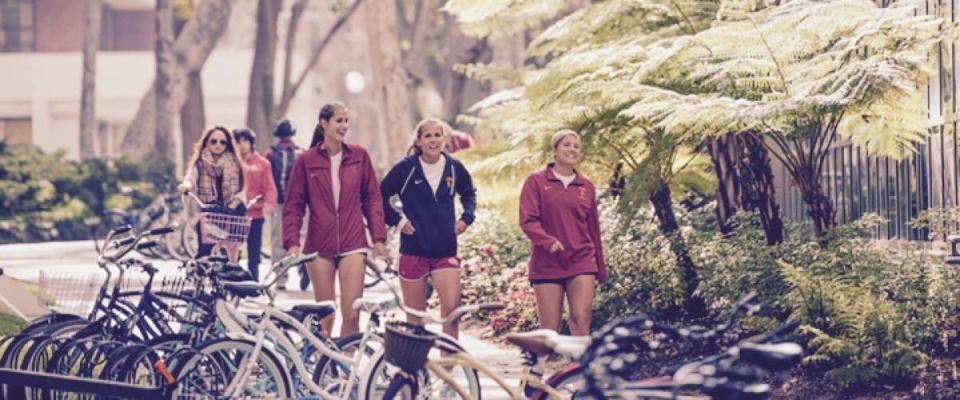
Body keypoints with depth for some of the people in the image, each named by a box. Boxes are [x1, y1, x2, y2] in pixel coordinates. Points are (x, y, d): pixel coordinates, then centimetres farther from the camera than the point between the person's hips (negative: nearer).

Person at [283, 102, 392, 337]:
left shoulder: (359, 156, 5)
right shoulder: (306, 161, 1)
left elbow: (372, 199, 9)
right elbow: (293, 205, 3)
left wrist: (378, 238, 2)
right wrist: (292, 242, -7)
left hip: (353, 245, 1)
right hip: (320, 247, -1)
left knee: (352, 314, -7)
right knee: (325, 316, 4)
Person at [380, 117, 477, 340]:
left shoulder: (454, 168, 3)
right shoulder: (406, 168, -5)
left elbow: (469, 193, 22)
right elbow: (380, 195, 6)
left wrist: (466, 217, 7)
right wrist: (397, 220, -2)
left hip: (446, 252, 1)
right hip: (413, 251, -1)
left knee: (451, 310, -12)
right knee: (415, 317, 5)